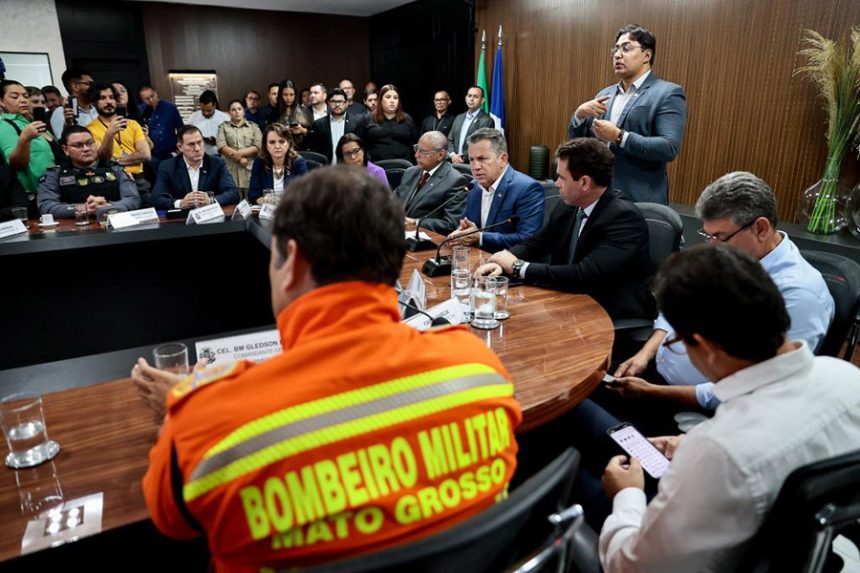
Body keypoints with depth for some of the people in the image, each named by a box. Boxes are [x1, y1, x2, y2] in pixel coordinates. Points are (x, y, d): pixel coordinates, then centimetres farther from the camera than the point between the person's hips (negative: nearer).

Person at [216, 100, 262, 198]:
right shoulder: (223, 127, 14)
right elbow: (221, 146, 0)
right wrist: (239, 158, -11)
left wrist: (239, 153, -9)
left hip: (250, 171, 0)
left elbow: (258, 146, 1)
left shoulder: (253, 126, 14)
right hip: (230, 171, 0)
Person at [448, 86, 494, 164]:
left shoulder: (487, 121, -6)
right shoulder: (459, 118, 16)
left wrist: (463, 158, -13)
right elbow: (450, 140, 15)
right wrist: (453, 155, -5)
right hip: (455, 163, 5)